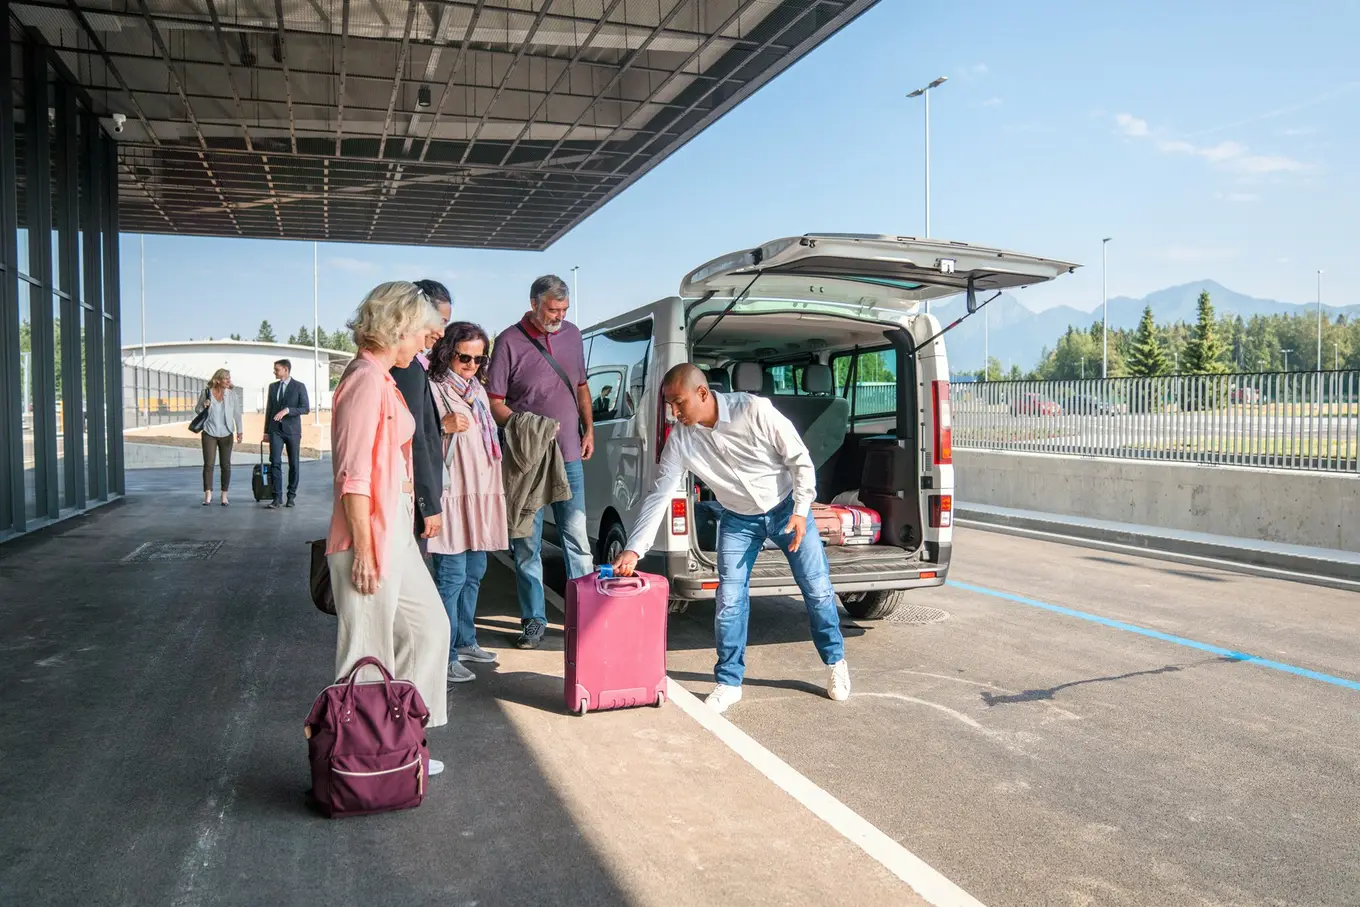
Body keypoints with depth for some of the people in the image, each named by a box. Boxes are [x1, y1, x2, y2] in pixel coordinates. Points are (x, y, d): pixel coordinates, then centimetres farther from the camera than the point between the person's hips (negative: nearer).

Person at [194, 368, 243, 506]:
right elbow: (197, 409, 8)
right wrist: (204, 406, -14)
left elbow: (237, 414, -3)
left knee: (226, 465, 3)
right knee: (208, 464, -7)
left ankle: (224, 496, 10)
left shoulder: (232, 396, -3)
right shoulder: (206, 393, -4)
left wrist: (239, 431, -13)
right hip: (209, 433, -1)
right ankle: (208, 495, -5)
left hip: (226, 434, 1)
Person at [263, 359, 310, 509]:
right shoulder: (273, 386, 12)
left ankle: (292, 495, 15)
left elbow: (306, 408, -8)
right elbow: (269, 409, 16)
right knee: (275, 462, -8)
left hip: (292, 430, -3)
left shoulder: (299, 386, -1)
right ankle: (277, 497, -9)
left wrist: (287, 410, -21)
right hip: (276, 430, 3)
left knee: (293, 464, 4)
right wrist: (266, 431, 14)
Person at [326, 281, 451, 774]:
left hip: (396, 529, 10)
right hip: (371, 533, -10)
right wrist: (364, 550, -20)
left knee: (428, 626, 18)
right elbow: (354, 477, -21)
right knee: (368, 655, 1)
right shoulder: (366, 381, -17)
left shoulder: (382, 380, 12)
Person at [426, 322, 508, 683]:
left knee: (474, 572, 15)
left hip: (481, 495, 9)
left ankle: (465, 642, 27)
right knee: (452, 577, -8)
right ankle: (444, 657, -2)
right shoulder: (433, 388, -8)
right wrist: (443, 426, -26)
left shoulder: (478, 390, 18)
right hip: (452, 494, -8)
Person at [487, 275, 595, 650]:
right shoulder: (510, 341, -8)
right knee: (527, 542, 4)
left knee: (577, 535, 7)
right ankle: (534, 620, 14)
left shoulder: (572, 335, 9)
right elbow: (495, 401, -8)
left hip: (569, 455, 4)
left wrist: (588, 428, 11)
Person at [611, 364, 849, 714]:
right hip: (739, 520, 2)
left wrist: (800, 511, -18)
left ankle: (836, 662, 27)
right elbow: (659, 495, -14)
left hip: (785, 507, -2)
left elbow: (799, 458, -17)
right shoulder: (680, 440, -17)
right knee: (730, 600, -5)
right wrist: (634, 549, -21)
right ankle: (728, 682, 11)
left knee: (818, 589, 5)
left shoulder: (754, 410, -27)